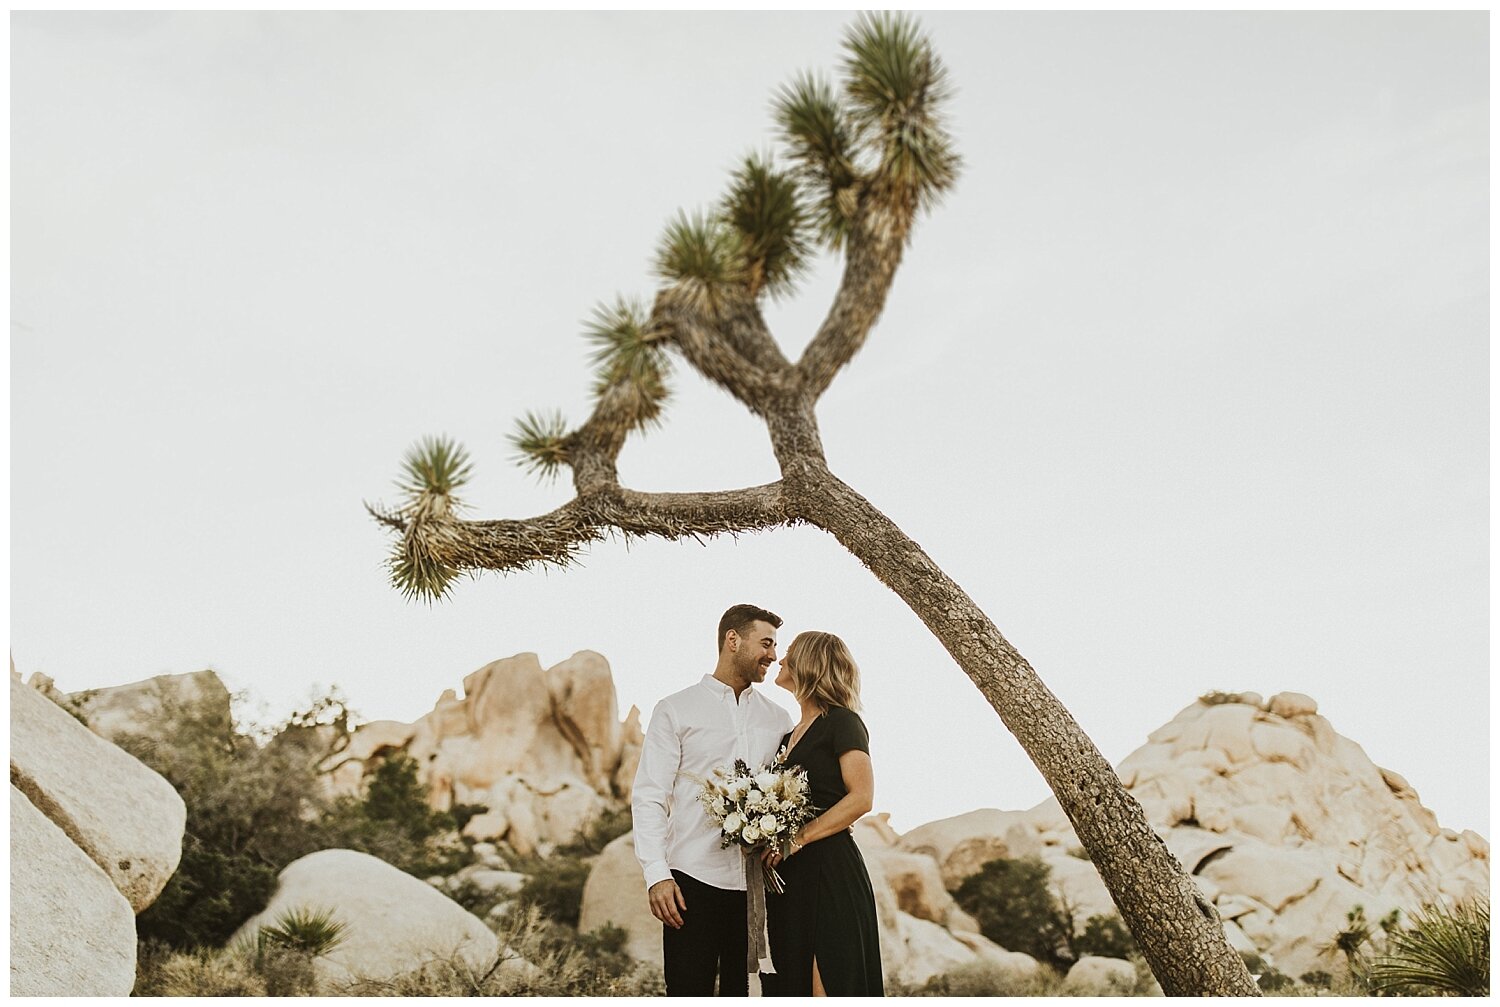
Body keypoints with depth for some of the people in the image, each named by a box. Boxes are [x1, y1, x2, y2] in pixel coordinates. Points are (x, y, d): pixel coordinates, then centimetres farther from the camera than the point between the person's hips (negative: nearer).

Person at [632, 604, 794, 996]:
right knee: (690, 991, -2)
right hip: (693, 879, -3)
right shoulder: (675, 711, 3)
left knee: (741, 990, 8)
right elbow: (648, 797, -1)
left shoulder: (779, 720, 14)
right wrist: (656, 874, -11)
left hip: (759, 882, 3)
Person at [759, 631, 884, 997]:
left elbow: (861, 798, -15)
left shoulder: (841, 722, -5)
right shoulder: (792, 735, 20)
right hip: (789, 878, 8)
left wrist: (798, 838, -17)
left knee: (828, 986, -7)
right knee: (792, 985, 8)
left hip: (829, 871, -8)